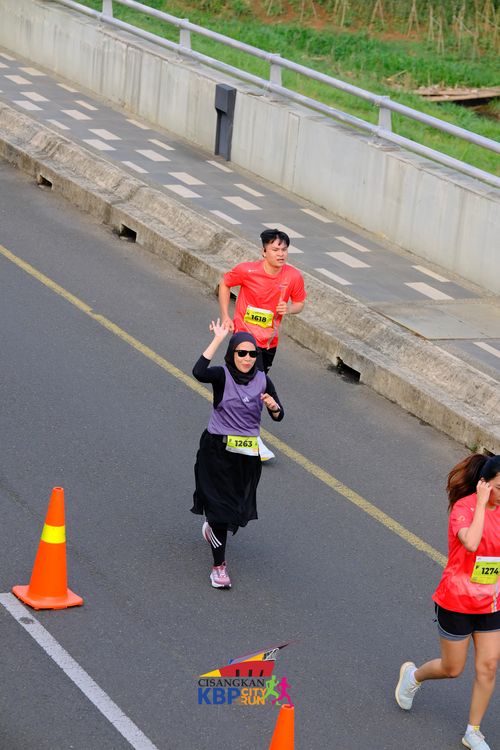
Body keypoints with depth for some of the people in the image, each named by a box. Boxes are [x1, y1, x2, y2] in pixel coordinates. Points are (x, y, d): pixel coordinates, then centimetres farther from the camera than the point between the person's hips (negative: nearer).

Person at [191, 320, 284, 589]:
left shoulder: (262, 380, 0)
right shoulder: (222, 376, -12)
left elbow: (278, 416, 6)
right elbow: (199, 372, -35)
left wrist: (274, 406, -18)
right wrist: (217, 340, -32)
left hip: (247, 455, 5)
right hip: (217, 450, -5)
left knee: (238, 505, 18)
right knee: (220, 504, -4)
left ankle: (213, 527, 52)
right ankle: (219, 566, 3)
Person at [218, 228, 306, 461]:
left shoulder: (293, 276, -11)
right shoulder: (247, 271, -18)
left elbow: (299, 303, 6)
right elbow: (225, 284, 0)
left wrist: (289, 309, -18)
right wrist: (225, 316, -4)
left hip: (270, 339, 4)